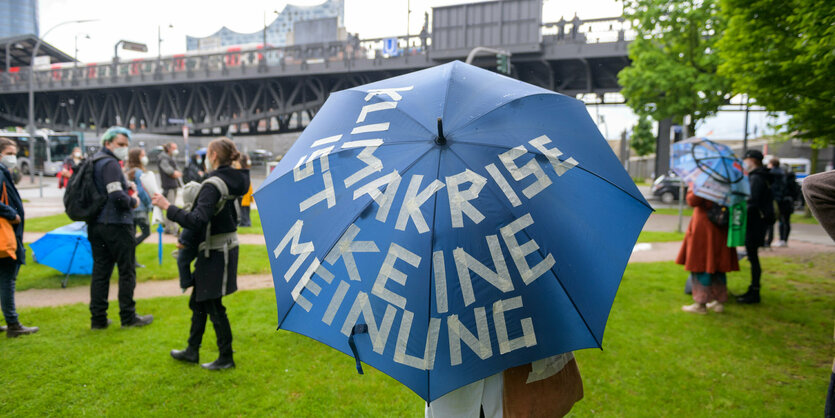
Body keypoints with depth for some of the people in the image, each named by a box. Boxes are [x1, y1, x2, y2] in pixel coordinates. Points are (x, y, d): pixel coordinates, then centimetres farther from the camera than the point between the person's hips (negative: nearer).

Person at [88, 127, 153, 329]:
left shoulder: (93, 163, 16)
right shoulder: (110, 163, -13)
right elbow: (116, 196, -23)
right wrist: (133, 201, -6)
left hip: (95, 225, 9)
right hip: (116, 225, -9)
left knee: (100, 271, 11)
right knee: (127, 271, 2)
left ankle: (98, 318, 15)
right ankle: (128, 317, 9)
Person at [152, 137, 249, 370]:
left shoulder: (213, 185, -21)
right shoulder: (233, 181, 7)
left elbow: (198, 220, -32)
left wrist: (168, 207, -23)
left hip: (216, 253, -9)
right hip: (226, 246, 9)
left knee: (213, 306, 3)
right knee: (198, 302, 20)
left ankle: (226, 358, 15)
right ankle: (192, 351, 33)